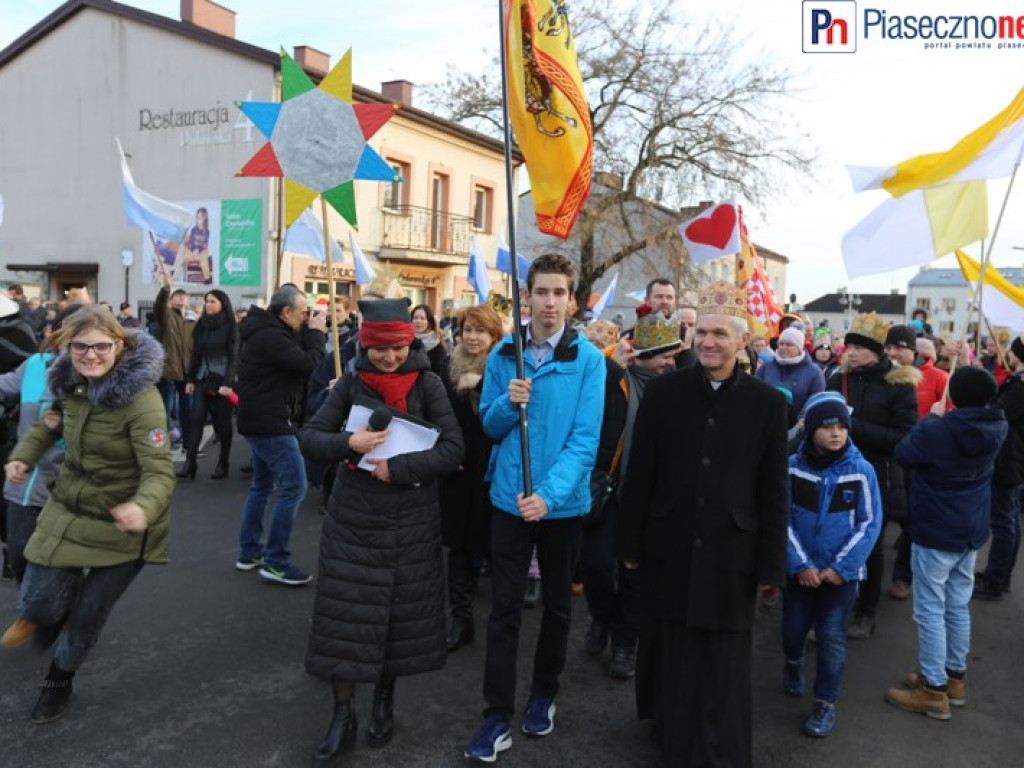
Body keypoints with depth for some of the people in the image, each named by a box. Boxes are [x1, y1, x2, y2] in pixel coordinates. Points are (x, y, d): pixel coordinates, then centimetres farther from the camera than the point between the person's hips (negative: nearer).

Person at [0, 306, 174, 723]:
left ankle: (59, 682, 39)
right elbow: (49, 425, 16)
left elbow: (159, 471, -29)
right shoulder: (70, 382, -5)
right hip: (67, 510, 5)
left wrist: (143, 508, -49)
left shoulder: (141, 398, -26)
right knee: (38, 603, 5)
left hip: (120, 526, -5)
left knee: (88, 616, 8)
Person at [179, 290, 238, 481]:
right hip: (201, 379, 4)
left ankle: (223, 464, 13)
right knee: (196, 418, -4)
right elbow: (195, 354, 10)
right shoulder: (201, 325, 8)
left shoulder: (229, 327, -6)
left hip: (221, 380, -4)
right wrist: (190, 379, 6)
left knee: (222, 422, 4)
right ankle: (190, 462, -5)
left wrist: (228, 383, -18)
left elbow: (233, 357, -10)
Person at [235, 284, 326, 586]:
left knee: (262, 485, 18)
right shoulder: (270, 336, -20)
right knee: (293, 487, -9)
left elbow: (296, 359, 16)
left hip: (263, 421, 11)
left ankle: (249, 553, 26)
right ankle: (275, 561, -4)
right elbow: (309, 365, -22)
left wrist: (309, 331, 5)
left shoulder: (267, 332, 12)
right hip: (270, 424, -11)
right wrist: (316, 333, -9)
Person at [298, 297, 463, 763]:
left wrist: (397, 468, -21)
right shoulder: (351, 383, -1)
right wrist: (348, 443, -21)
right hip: (353, 516, 1)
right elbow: (308, 438, -3)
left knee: (401, 612, 10)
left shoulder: (427, 384, -6)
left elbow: (453, 449, -13)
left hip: (411, 519, -1)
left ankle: (384, 702, 33)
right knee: (345, 613, 3)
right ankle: (343, 715, 20)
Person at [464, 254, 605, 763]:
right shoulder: (503, 355, -2)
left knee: (557, 605, 17)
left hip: (563, 503, -1)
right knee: (504, 609, 5)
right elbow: (489, 426, 3)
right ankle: (497, 715, 17)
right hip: (510, 498, 1)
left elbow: (585, 438, -15)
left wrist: (549, 494, -27)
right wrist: (509, 403, -19)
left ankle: (544, 693, 38)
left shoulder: (588, 359, -10)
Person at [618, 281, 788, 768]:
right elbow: (639, 473, 0)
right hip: (669, 546, 1)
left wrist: (771, 564, -1)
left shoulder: (767, 402, -4)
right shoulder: (663, 391, -3)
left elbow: (774, 491, -1)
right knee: (669, 649, 16)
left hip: (730, 551, -1)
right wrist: (631, 543, 0)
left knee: (722, 666, 7)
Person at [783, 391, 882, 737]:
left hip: (842, 572, -1)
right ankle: (793, 664, 47)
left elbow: (869, 523, -7)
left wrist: (842, 567, -11)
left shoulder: (861, 470, -11)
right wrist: (800, 565, -12)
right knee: (793, 627, 14)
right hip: (800, 570, 1)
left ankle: (825, 703, 19)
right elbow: (783, 520, -7)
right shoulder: (793, 467, -11)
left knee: (831, 636, 2)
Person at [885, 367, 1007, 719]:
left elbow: (903, 454, -8)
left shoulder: (938, 430, -23)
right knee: (958, 606, 18)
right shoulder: (997, 428, -4)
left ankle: (934, 690, 7)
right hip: (972, 531, 7)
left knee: (931, 609, 1)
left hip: (935, 532, -7)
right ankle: (955, 677, 30)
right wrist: (940, 422, 5)